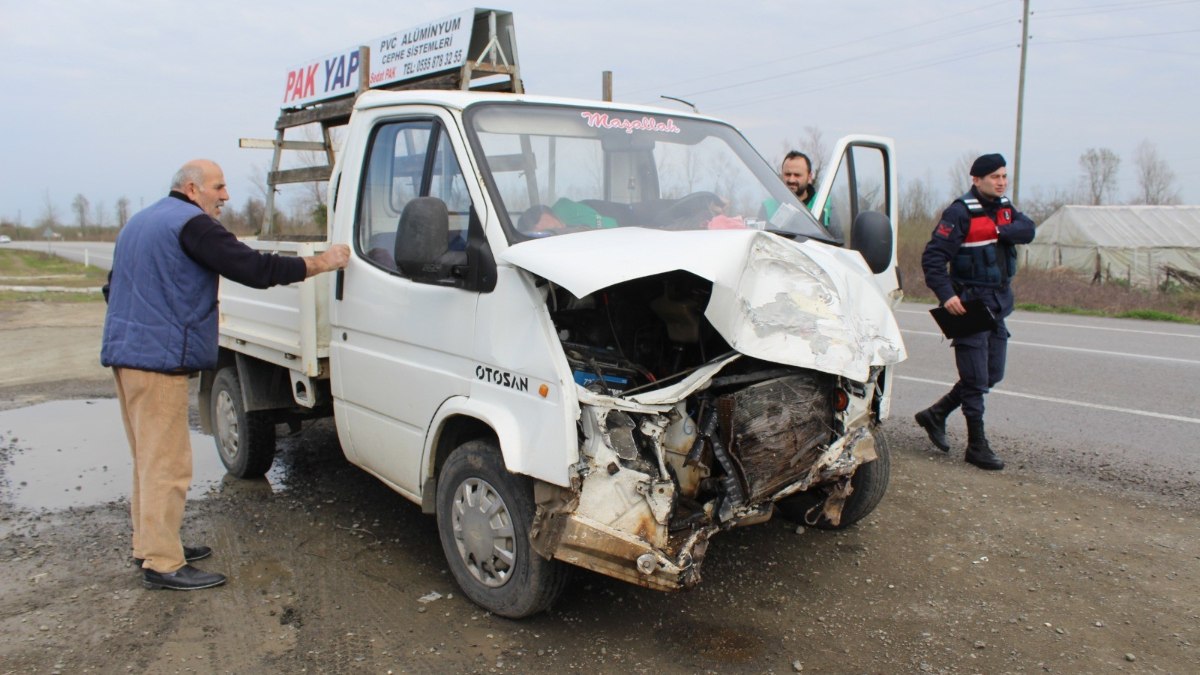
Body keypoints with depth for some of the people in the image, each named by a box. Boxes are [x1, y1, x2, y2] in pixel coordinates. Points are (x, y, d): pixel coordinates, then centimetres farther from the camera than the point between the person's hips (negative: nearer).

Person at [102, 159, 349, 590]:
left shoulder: (140, 221, 20)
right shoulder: (192, 223, -12)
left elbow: (114, 288, 27)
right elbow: (254, 269, -19)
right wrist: (321, 263, -12)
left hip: (127, 353, 11)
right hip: (159, 360, -10)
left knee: (149, 458, 18)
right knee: (167, 463, -6)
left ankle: (149, 544, 28)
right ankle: (163, 564, -1)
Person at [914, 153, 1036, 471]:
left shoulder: (1004, 209, 11)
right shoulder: (960, 212, -13)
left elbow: (1028, 229, -5)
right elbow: (933, 256, -18)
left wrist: (999, 231, -23)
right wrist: (946, 294, -27)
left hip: (998, 304, 8)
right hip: (970, 304, -8)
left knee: (992, 375, 13)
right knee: (976, 378, -3)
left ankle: (935, 414, 26)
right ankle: (977, 446, 8)